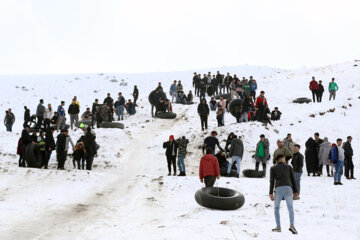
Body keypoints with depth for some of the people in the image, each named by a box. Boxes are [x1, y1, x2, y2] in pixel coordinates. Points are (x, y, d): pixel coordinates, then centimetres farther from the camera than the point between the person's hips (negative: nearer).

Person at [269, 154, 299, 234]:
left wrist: (271, 193, 4)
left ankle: (278, 227, 8)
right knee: (290, 208, 4)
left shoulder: (273, 168, 19)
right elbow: (293, 179, 13)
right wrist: (296, 191, 13)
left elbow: (272, 181, 7)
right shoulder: (289, 167, 21)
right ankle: (292, 225, -17)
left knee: (276, 208, 16)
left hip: (278, 189, 0)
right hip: (288, 188, 0)